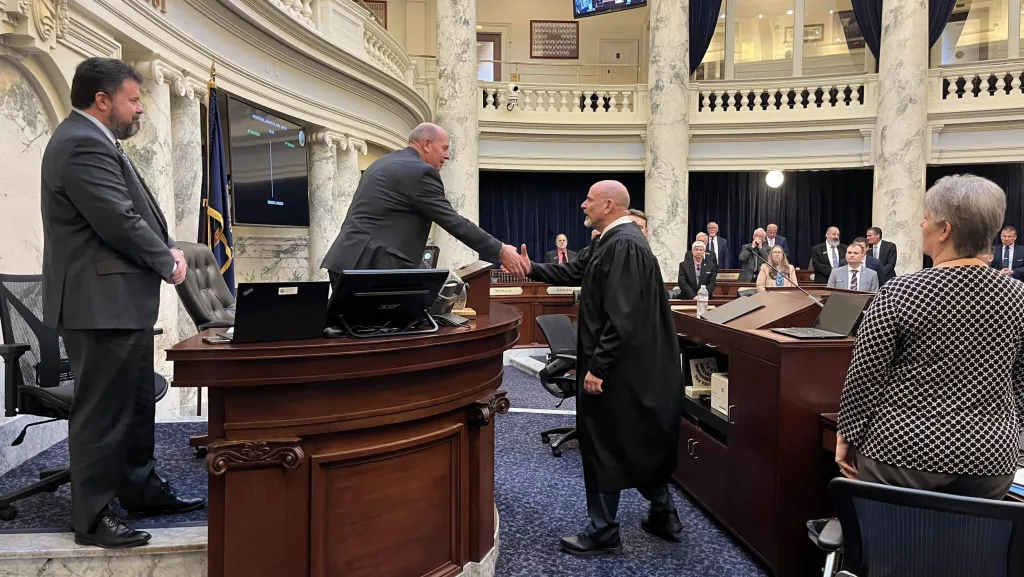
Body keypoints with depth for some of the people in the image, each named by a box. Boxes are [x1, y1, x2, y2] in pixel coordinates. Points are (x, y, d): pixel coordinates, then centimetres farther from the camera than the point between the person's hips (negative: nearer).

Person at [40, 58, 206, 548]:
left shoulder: (90, 140, 17)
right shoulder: (84, 144, -18)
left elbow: (134, 211, 19)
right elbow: (120, 223, -24)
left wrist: (166, 248, 2)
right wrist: (167, 262, -9)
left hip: (119, 300, 11)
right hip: (102, 301, -11)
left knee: (136, 404, 18)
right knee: (102, 411, -2)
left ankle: (142, 492, 30)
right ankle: (92, 517, 11)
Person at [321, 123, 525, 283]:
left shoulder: (382, 163, 20)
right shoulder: (421, 171, -9)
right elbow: (453, 222, -11)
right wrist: (500, 251, -6)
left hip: (345, 261, 10)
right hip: (373, 266, -10)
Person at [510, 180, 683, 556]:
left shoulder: (623, 245, -22)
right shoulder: (616, 240, 10)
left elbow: (622, 317, -27)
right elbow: (576, 273, 20)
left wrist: (597, 366, -24)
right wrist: (533, 270, 14)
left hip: (619, 366, -10)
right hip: (637, 363, 10)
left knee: (605, 446, 3)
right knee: (640, 441, 20)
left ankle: (603, 533, 17)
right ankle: (663, 515, 34)